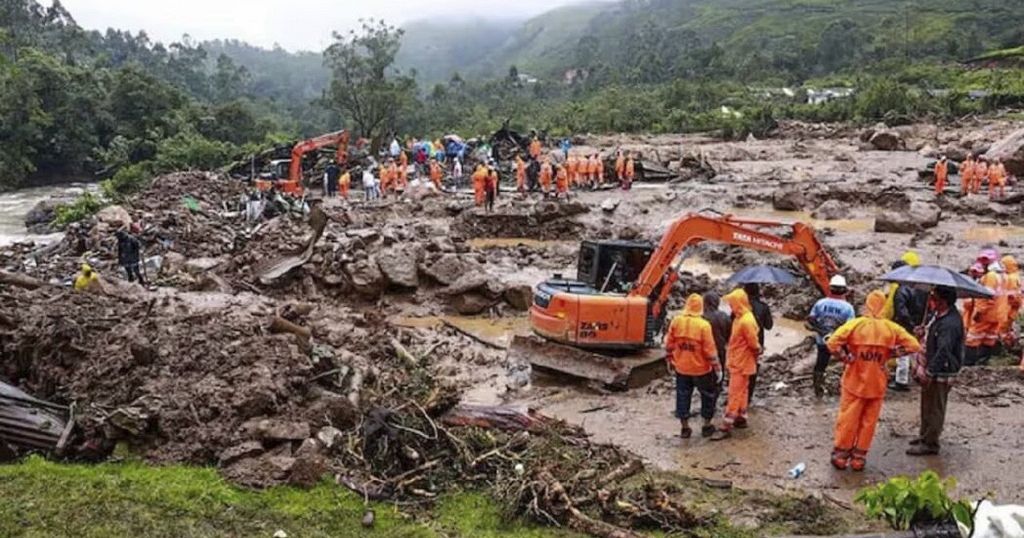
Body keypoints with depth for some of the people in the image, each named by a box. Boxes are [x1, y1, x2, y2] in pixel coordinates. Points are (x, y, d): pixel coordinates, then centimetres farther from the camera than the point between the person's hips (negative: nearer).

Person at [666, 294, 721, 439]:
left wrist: (670, 360, 16)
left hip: (681, 368, 3)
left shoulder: (676, 321, -6)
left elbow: (669, 344, 1)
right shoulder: (704, 325, -18)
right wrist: (717, 367, -6)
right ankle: (707, 427, 22)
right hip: (701, 368, -3)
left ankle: (684, 428, 19)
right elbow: (710, 349, -16)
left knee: (683, 396, 14)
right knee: (709, 396, 16)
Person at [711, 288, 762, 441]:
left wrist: (758, 352, -3)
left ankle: (726, 427, -4)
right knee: (741, 392, 20)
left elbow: (754, 344, -21)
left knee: (734, 395, -6)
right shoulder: (739, 318, 6)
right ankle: (741, 418, 32)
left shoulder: (746, 321, -25)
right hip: (737, 362, 9)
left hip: (741, 364, -9)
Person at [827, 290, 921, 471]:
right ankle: (859, 458, 20)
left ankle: (840, 456, 18)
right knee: (868, 422, 13)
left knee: (847, 420, 10)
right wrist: (890, 353, 0)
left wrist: (846, 358, -9)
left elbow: (833, 344, -23)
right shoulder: (892, 328, -5)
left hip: (854, 383, -2)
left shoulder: (855, 324, -13)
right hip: (877, 385, 2)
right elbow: (914, 346, -4)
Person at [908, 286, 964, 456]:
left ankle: (930, 444, 12)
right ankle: (925, 436, 35)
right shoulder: (939, 316, 5)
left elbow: (943, 352, -30)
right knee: (927, 405, 21)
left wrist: (929, 372, -28)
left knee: (934, 409, 2)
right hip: (932, 369, 10)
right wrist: (922, 364, 10)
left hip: (941, 373, -10)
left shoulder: (949, 324, -26)